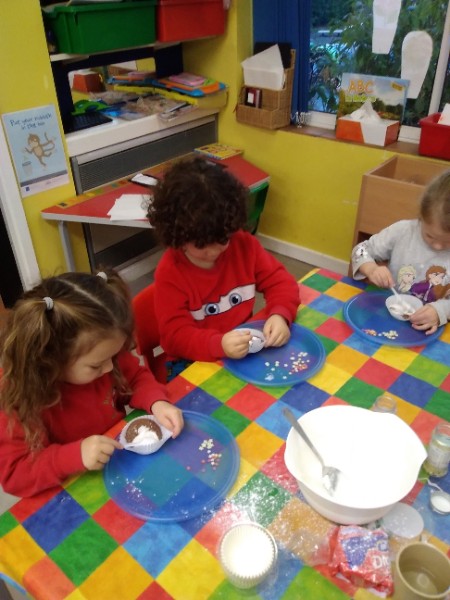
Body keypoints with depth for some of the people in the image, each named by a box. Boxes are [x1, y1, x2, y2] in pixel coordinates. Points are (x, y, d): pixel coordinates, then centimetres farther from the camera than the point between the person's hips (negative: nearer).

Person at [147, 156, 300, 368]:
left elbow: (279, 280, -2)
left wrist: (280, 315, -23)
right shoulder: (170, 272, -16)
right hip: (195, 364, -4)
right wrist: (219, 344, -37)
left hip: (247, 349, 4)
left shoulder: (244, 244, -7)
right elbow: (175, 335, -19)